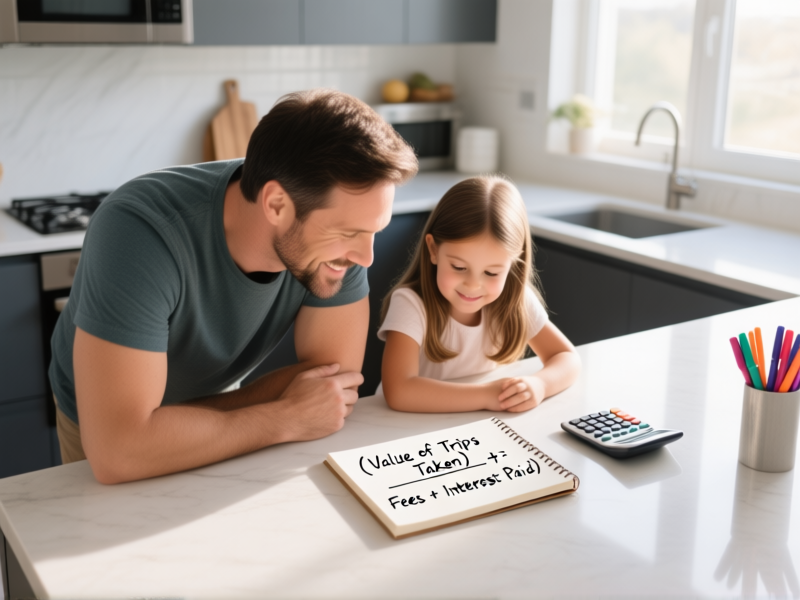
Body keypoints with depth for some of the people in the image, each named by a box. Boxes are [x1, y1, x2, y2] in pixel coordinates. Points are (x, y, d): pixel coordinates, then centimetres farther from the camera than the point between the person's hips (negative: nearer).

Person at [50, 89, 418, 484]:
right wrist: (285, 419, -29)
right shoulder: (140, 231, -35)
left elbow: (337, 384, -18)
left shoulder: (339, 220, -22)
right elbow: (117, 453, -38)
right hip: (97, 428, -2)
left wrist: (176, 428, -23)